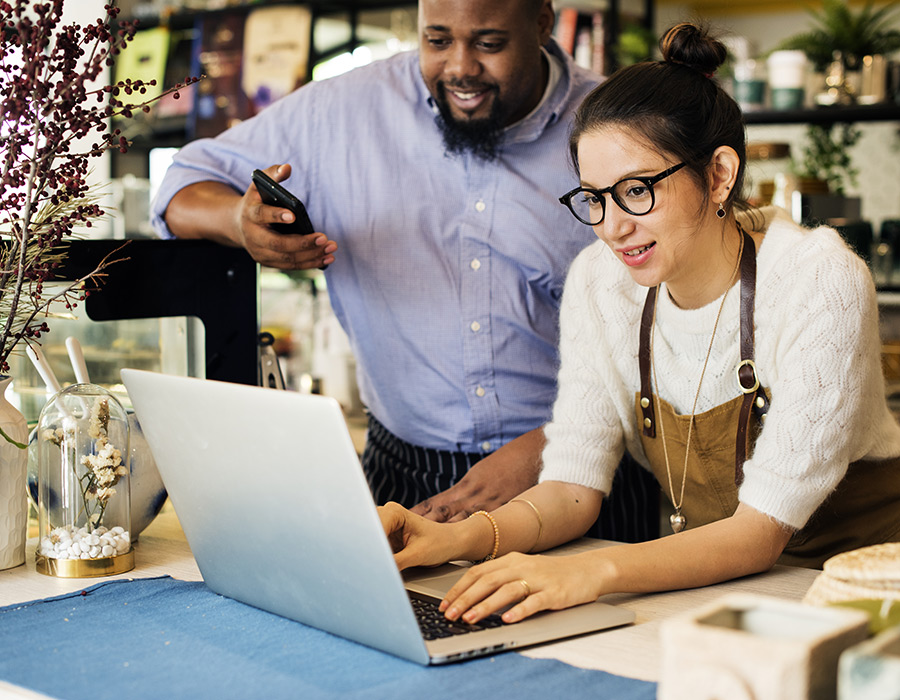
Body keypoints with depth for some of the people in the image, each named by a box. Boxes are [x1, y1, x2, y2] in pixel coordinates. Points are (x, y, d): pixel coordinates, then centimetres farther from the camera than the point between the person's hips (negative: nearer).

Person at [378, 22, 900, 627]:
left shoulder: (820, 283, -18)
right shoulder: (600, 282, -3)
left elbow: (762, 530, -22)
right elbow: (573, 485, -3)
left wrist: (597, 571, -36)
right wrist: (463, 538, -22)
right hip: (714, 575, 5)